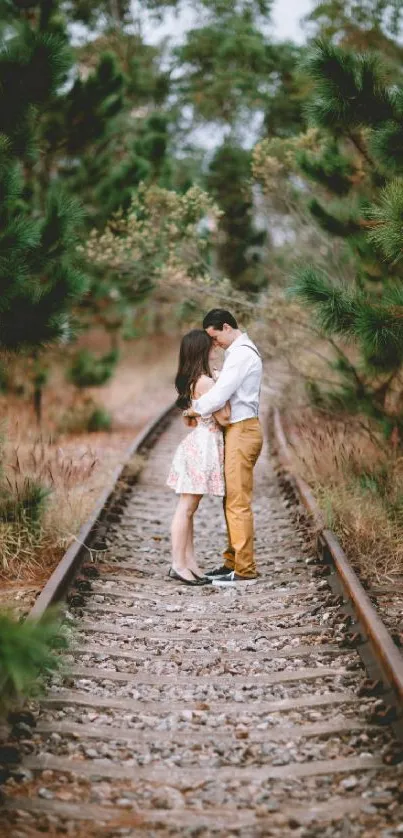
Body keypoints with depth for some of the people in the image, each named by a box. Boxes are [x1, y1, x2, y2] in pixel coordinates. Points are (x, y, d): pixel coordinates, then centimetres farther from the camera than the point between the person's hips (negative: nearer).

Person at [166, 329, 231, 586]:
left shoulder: (190, 381, 11)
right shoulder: (205, 381, -17)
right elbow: (223, 418, -15)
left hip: (198, 443, 10)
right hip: (204, 444, -10)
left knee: (189, 508, 10)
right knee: (186, 508, -6)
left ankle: (189, 561, 15)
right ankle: (179, 565, -3)